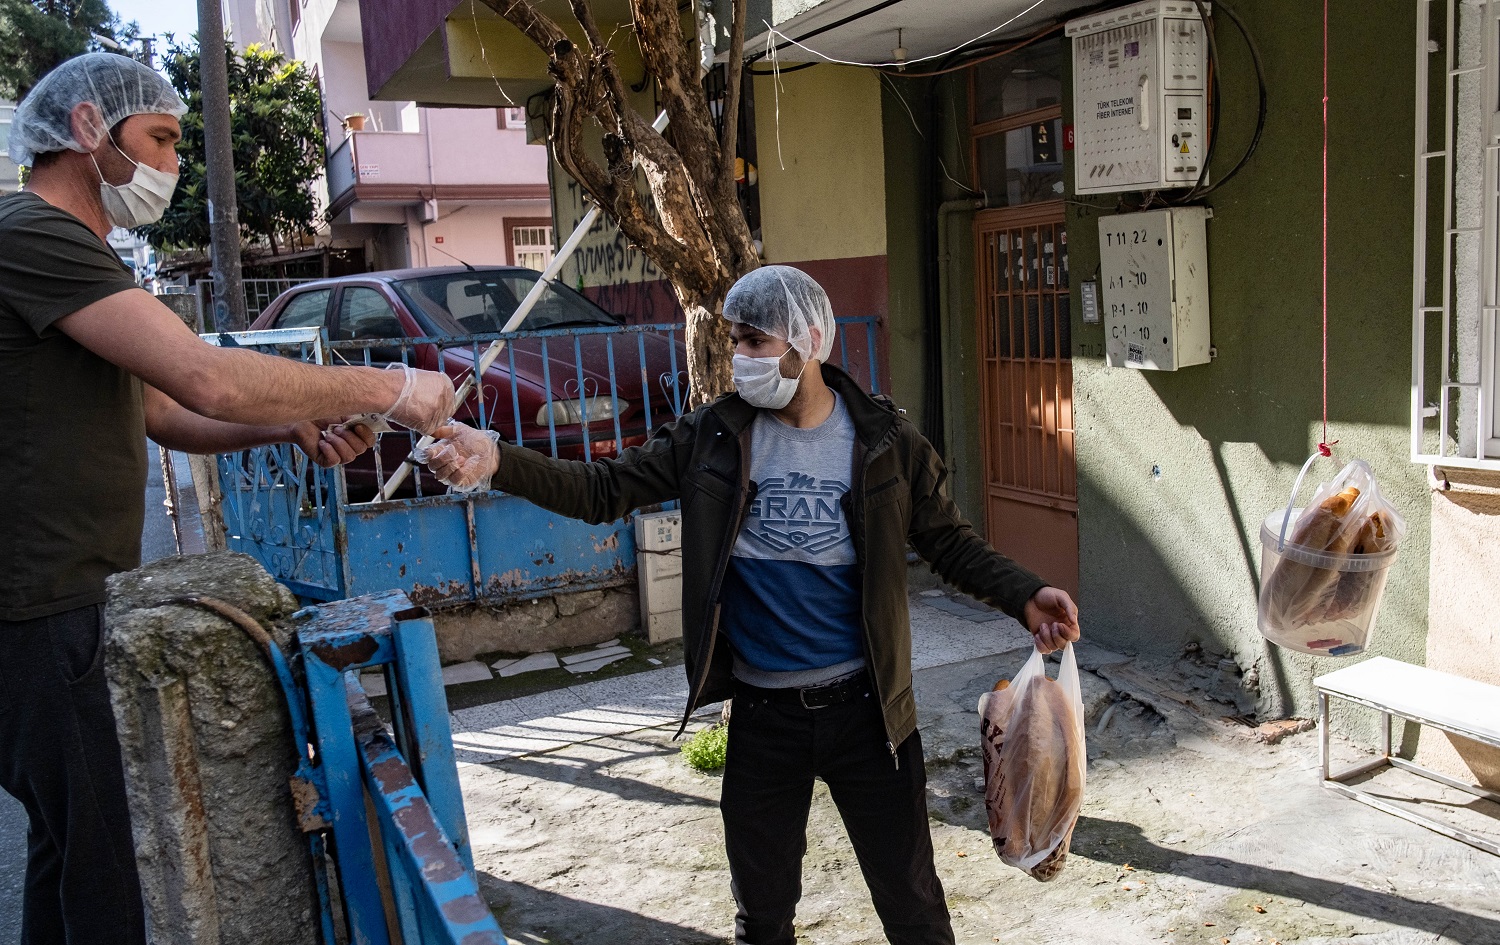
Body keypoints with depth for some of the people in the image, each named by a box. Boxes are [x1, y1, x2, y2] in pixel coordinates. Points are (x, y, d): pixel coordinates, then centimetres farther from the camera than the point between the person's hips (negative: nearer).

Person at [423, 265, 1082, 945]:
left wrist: (1024, 596, -17)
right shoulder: (712, 438, -4)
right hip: (761, 716, 2)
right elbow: (603, 490, -6)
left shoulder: (885, 442, -8)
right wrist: (498, 461, -21)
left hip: (865, 708, -1)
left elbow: (949, 542, 0)